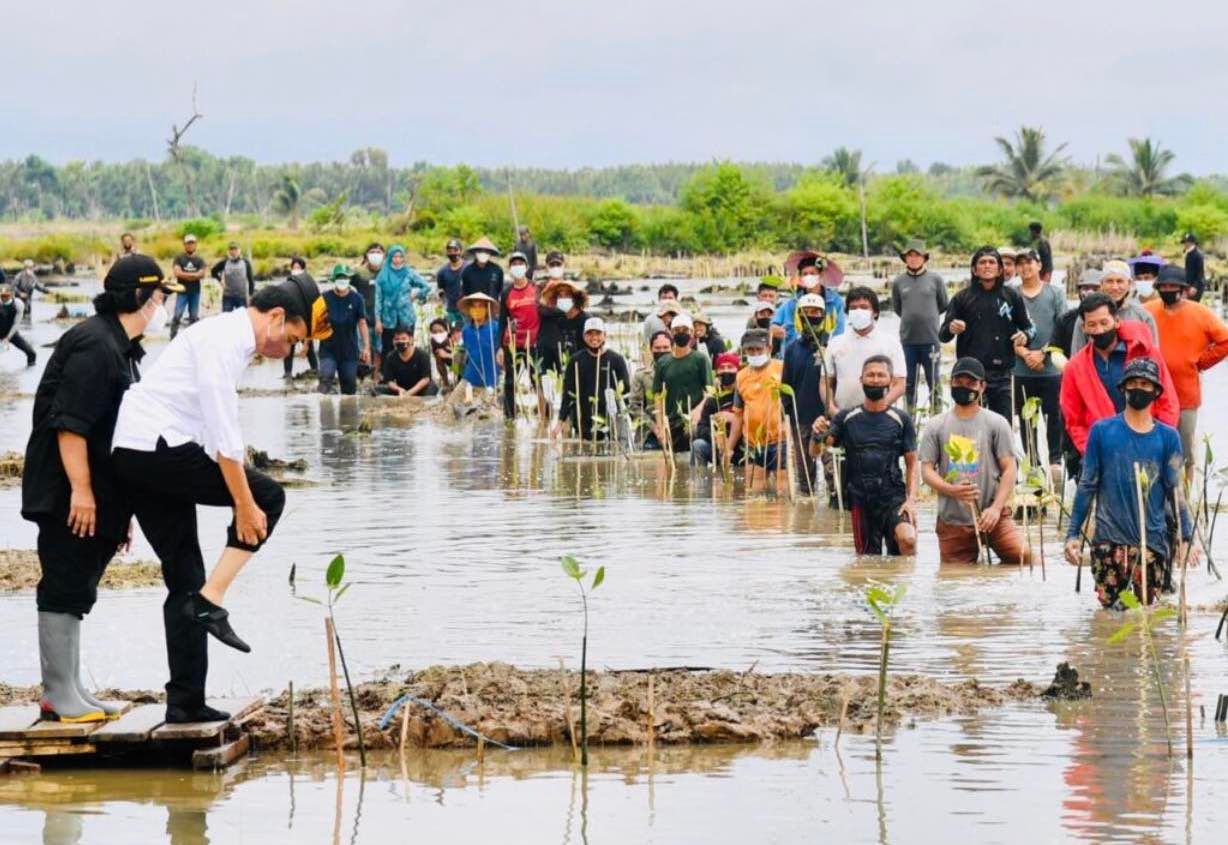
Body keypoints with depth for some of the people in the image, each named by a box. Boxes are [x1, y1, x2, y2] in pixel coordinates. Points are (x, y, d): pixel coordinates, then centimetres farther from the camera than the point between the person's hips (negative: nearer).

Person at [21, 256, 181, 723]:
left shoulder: (121, 348, 18)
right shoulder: (94, 345, -16)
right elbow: (69, 422, -23)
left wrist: (120, 507, 25)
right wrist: (81, 490, -26)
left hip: (95, 496, 11)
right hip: (68, 495, -11)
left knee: (75, 593, 14)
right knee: (64, 592, -6)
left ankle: (69, 692, 20)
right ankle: (60, 695, -4)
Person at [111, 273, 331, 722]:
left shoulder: (229, 339, 20)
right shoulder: (224, 339, -11)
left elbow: (219, 427, 24)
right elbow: (223, 430, -18)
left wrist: (243, 499, 23)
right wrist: (244, 505, -17)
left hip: (132, 458, 10)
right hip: (155, 446, -10)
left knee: (184, 578, 9)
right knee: (269, 496, -5)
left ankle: (185, 701, 8)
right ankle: (210, 602, -9)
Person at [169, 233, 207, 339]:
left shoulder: (199, 259, 7)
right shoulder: (179, 258, 1)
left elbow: (202, 274, -6)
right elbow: (177, 272, -12)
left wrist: (185, 275, -12)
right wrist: (194, 275, -9)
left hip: (195, 291, 3)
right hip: (182, 291, -3)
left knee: (194, 316, 6)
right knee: (177, 314, -11)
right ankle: (173, 336, -8)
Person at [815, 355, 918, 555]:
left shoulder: (901, 420, 5)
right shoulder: (847, 418, 7)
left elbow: (912, 463, 7)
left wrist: (911, 499, -7)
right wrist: (818, 435, -24)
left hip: (893, 496, -2)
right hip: (860, 499, 2)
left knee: (907, 539, -27)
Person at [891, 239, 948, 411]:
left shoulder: (935, 279, -2)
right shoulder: (898, 282, 2)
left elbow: (944, 305, 9)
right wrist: (910, 319, 11)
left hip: (930, 337, -2)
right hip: (907, 338, 2)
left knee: (933, 381, 3)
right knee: (909, 381, 9)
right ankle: (910, 414, 17)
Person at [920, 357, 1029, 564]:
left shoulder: (996, 423, 6)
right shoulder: (936, 426, 9)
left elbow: (1009, 469, 1)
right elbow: (927, 470, 4)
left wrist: (996, 508, -13)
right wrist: (952, 490, -17)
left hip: (991, 516, -1)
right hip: (952, 521, 1)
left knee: (1023, 554, -22)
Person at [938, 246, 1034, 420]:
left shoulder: (1011, 296, 9)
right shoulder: (962, 298, 6)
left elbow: (1028, 326, 18)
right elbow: (942, 335, 4)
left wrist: (1025, 335, -6)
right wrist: (951, 329, -20)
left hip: (1002, 374, 2)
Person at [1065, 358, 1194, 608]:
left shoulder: (1168, 437, 5)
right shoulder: (1102, 430, 2)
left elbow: (1175, 491, 4)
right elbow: (1087, 485, 4)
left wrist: (1186, 537, -5)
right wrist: (1072, 533, -1)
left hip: (1152, 540, 1)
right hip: (1109, 538, -1)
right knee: (1111, 606, -6)